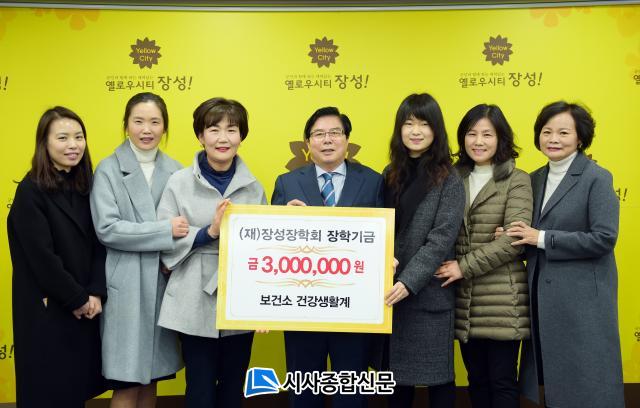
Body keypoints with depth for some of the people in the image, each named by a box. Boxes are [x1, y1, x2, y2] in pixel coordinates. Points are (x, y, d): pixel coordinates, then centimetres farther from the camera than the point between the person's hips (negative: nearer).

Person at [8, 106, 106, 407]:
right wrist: (77, 298, -12)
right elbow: (42, 256, -17)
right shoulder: (31, 191, -12)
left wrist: (96, 293, -9)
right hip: (46, 309, -6)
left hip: (85, 307, 6)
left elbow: (98, 244, 3)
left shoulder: (84, 187, 7)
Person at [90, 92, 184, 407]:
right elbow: (106, 228, -14)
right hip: (125, 286, -4)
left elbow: (184, 224, 11)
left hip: (163, 284, 4)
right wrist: (165, 230, -17)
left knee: (151, 378, 13)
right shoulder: (109, 169, -4)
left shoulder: (175, 171, 8)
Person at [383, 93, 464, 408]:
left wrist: (408, 282, -22)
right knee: (395, 373, 13)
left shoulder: (449, 181, -6)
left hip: (429, 294, -4)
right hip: (390, 291, 5)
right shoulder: (390, 175, 9)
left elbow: (441, 240, -13)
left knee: (437, 377, 6)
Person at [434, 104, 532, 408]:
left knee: (502, 381, 5)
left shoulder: (517, 180, -5)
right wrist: (451, 268, -3)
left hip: (501, 299, -4)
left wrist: (465, 267, -15)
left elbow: (514, 239, -14)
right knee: (476, 380, 15)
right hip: (463, 300, 5)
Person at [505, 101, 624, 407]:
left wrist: (542, 238, -17)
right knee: (553, 380, 16)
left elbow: (604, 239, -19)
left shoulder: (597, 178, -10)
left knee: (583, 383, 2)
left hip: (582, 296, -7)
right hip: (543, 294, 7)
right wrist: (516, 238, -6)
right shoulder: (536, 179, 10)